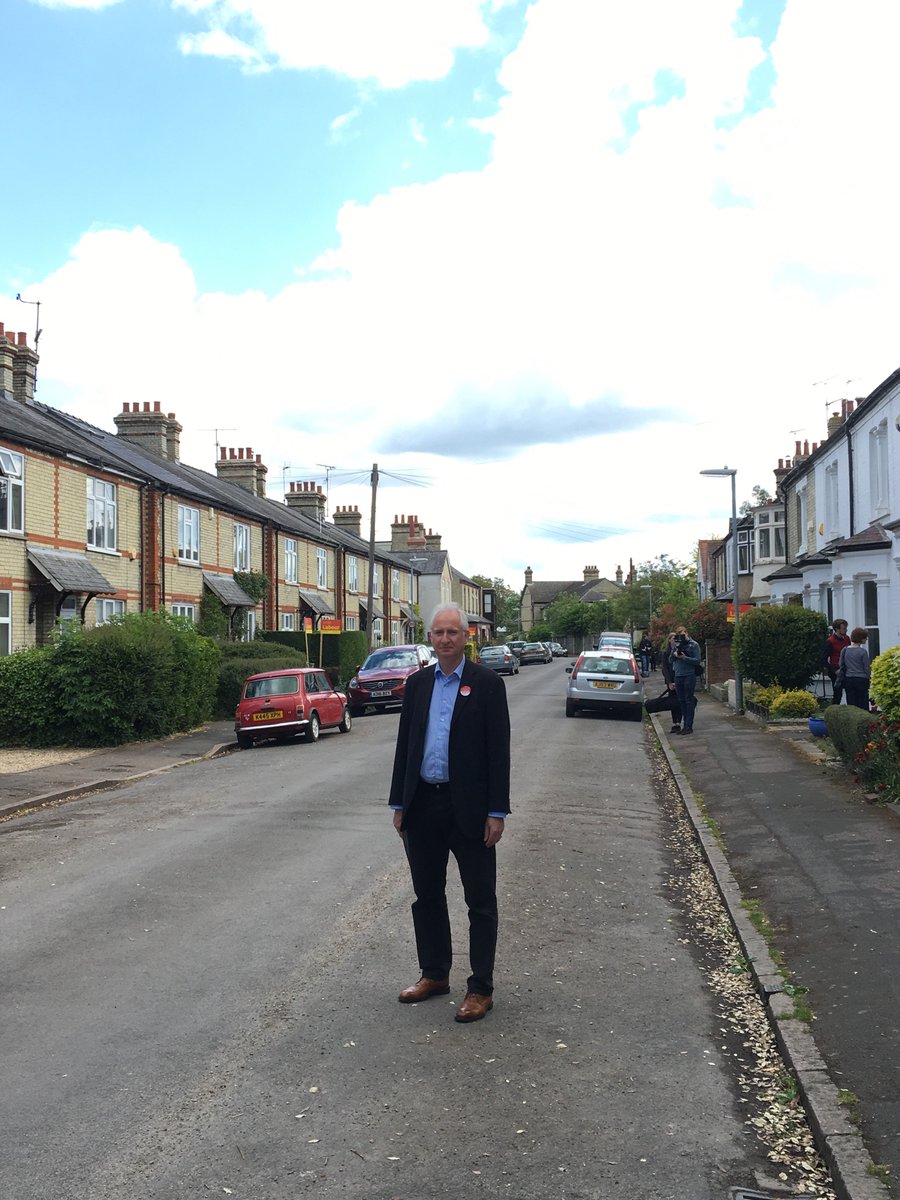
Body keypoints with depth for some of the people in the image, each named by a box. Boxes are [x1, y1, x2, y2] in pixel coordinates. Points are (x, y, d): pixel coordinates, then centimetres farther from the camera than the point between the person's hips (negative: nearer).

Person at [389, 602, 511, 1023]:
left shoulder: (487, 683, -5)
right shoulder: (417, 684, 9)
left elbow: (498, 749, -8)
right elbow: (404, 745, 12)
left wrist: (497, 812, -12)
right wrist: (399, 803, 8)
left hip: (468, 809, -5)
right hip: (423, 806, 5)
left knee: (481, 902, 4)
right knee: (427, 896, 15)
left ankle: (481, 989, 13)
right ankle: (434, 974, 31)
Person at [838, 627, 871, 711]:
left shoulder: (844, 650, 1)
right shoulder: (863, 651, -13)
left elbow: (840, 665, 10)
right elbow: (867, 668, -6)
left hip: (848, 680, 4)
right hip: (861, 680, -4)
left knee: (851, 704, 7)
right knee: (863, 704, 3)